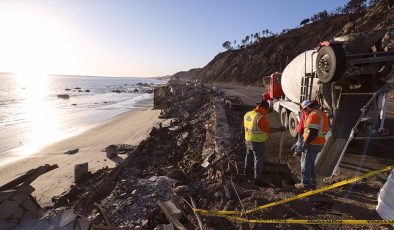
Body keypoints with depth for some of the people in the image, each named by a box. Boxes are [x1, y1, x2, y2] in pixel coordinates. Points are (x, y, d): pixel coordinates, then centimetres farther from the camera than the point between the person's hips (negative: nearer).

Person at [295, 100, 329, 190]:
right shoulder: (323, 115, 15)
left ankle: (305, 184, 8)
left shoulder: (313, 115, -16)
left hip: (312, 144, -10)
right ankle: (312, 183, 27)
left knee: (305, 164, 2)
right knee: (311, 164, 20)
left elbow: (313, 132, -25)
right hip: (320, 144, 10)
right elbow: (324, 130, 17)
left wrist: (306, 143, -19)